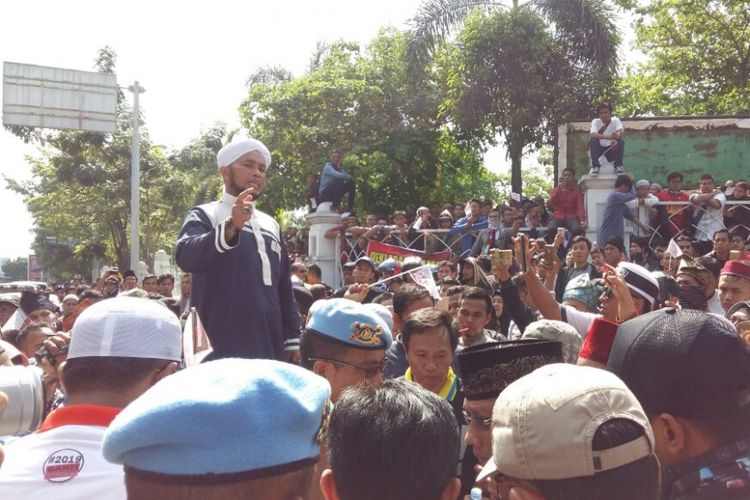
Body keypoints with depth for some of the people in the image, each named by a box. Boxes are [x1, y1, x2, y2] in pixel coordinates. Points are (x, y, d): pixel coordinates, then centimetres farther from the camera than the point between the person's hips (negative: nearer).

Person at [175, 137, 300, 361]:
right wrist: (231, 226, -36)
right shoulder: (205, 216, 2)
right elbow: (186, 257, -21)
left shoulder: (271, 225, 22)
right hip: (220, 351, -7)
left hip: (269, 349, 7)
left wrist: (292, 341, 16)